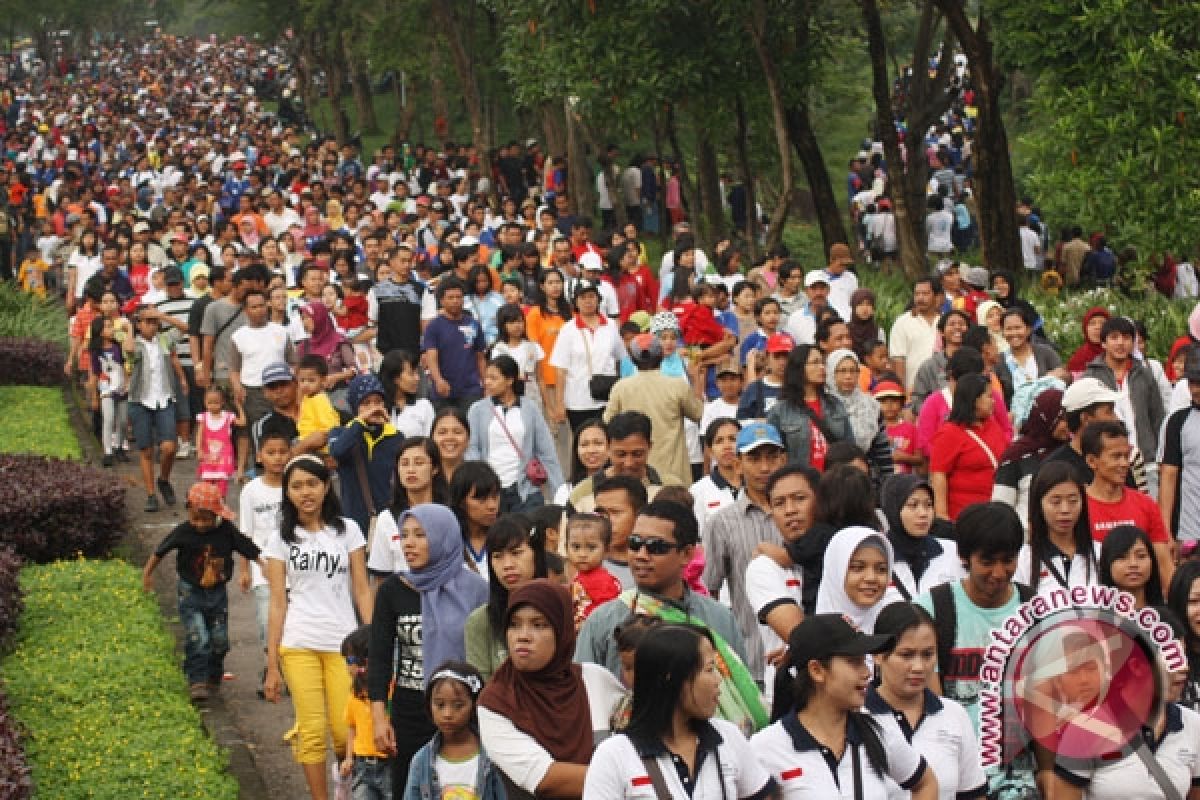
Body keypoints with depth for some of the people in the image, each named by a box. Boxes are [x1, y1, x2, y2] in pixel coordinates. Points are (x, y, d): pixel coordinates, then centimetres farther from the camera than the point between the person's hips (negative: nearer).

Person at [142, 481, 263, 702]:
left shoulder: (226, 531, -10)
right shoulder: (183, 533, -13)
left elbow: (251, 551, -2)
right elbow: (160, 552, 1)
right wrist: (147, 574, 10)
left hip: (218, 593, 2)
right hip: (191, 593, -2)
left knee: (219, 640, 9)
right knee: (198, 639, -14)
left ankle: (214, 678, 30)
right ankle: (197, 682, -5)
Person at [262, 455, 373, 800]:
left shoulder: (347, 529, 7)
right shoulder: (281, 539, 6)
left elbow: (362, 591, 5)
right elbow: (278, 603, 3)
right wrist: (272, 666, 0)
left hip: (344, 644, 0)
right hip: (298, 645, 0)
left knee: (346, 733, -4)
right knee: (312, 732, -4)